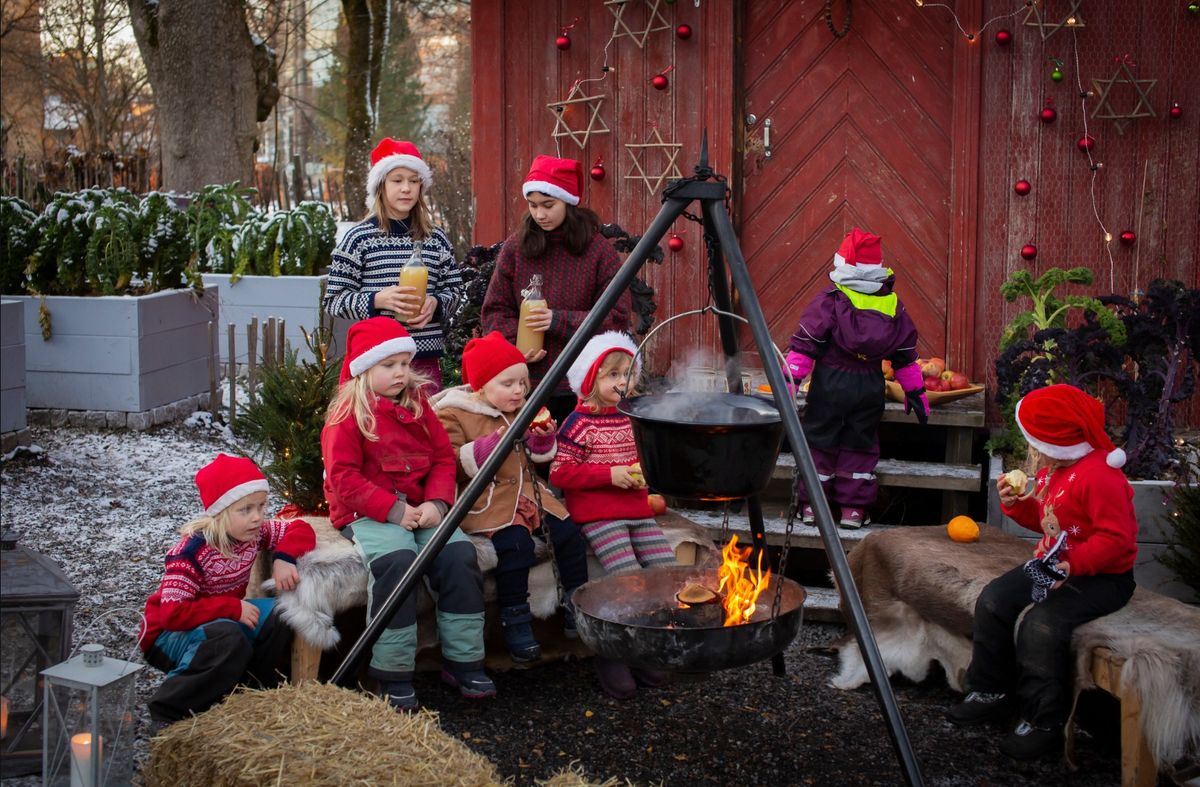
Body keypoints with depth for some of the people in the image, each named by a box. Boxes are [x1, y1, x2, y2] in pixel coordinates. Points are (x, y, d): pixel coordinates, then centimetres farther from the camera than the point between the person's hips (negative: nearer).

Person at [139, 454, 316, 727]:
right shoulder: (191, 552, -27)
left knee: (278, 613, -18)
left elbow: (300, 529, 0)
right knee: (228, 639, -38)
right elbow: (172, 612, -32)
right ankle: (168, 712, -23)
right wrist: (233, 608, -31)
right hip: (167, 634, -7)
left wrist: (283, 558, -20)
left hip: (222, 620, 7)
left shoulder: (255, 532, -8)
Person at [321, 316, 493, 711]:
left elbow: (444, 457, 11)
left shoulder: (418, 405, 13)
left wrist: (436, 503, -8)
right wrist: (392, 509, -19)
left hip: (420, 509, 5)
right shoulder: (348, 414, -4)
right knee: (397, 560, -34)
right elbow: (342, 476, -11)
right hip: (367, 513, -5)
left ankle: (463, 661, -7)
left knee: (460, 554, -21)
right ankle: (393, 675, -22)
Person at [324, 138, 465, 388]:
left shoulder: (436, 238, 9)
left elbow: (455, 290, 15)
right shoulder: (359, 238, -1)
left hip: (426, 358, 3)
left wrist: (435, 303, -7)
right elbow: (333, 299, -1)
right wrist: (377, 300, -16)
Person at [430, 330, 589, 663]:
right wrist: (487, 448, -25)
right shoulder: (452, 414, -6)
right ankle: (514, 620, -16)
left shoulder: (522, 411, 16)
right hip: (486, 499, -7)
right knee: (515, 543, -31)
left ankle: (576, 609, 7)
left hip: (525, 489, 7)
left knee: (568, 533, -9)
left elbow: (538, 457, 26)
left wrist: (544, 439, 4)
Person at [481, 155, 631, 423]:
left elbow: (617, 317, -4)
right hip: (528, 384, 2)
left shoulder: (599, 249, -1)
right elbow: (495, 310, 8)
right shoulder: (515, 247, 6)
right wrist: (515, 345, -10)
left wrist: (560, 321, -15)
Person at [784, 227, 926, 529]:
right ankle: (853, 508, 13)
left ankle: (812, 504, 12)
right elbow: (906, 354, 11)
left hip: (830, 383, -3)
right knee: (860, 445, 13)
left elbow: (805, 344, -10)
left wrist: (791, 378, -6)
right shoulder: (892, 304, 6)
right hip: (870, 386, 3)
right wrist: (915, 391, 18)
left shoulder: (829, 301, -7)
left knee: (819, 441, 8)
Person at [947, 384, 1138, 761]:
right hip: (1054, 564, 10)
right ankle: (992, 691, 14)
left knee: (1041, 622, -30)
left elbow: (1115, 539, -26)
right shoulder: (1053, 469, 8)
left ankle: (1045, 722, -15)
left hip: (1101, 576, -10)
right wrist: (1016, 504, 1)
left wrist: (1073, 564, -35)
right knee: (993, 600, -1)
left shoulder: (1100, 475, -23)